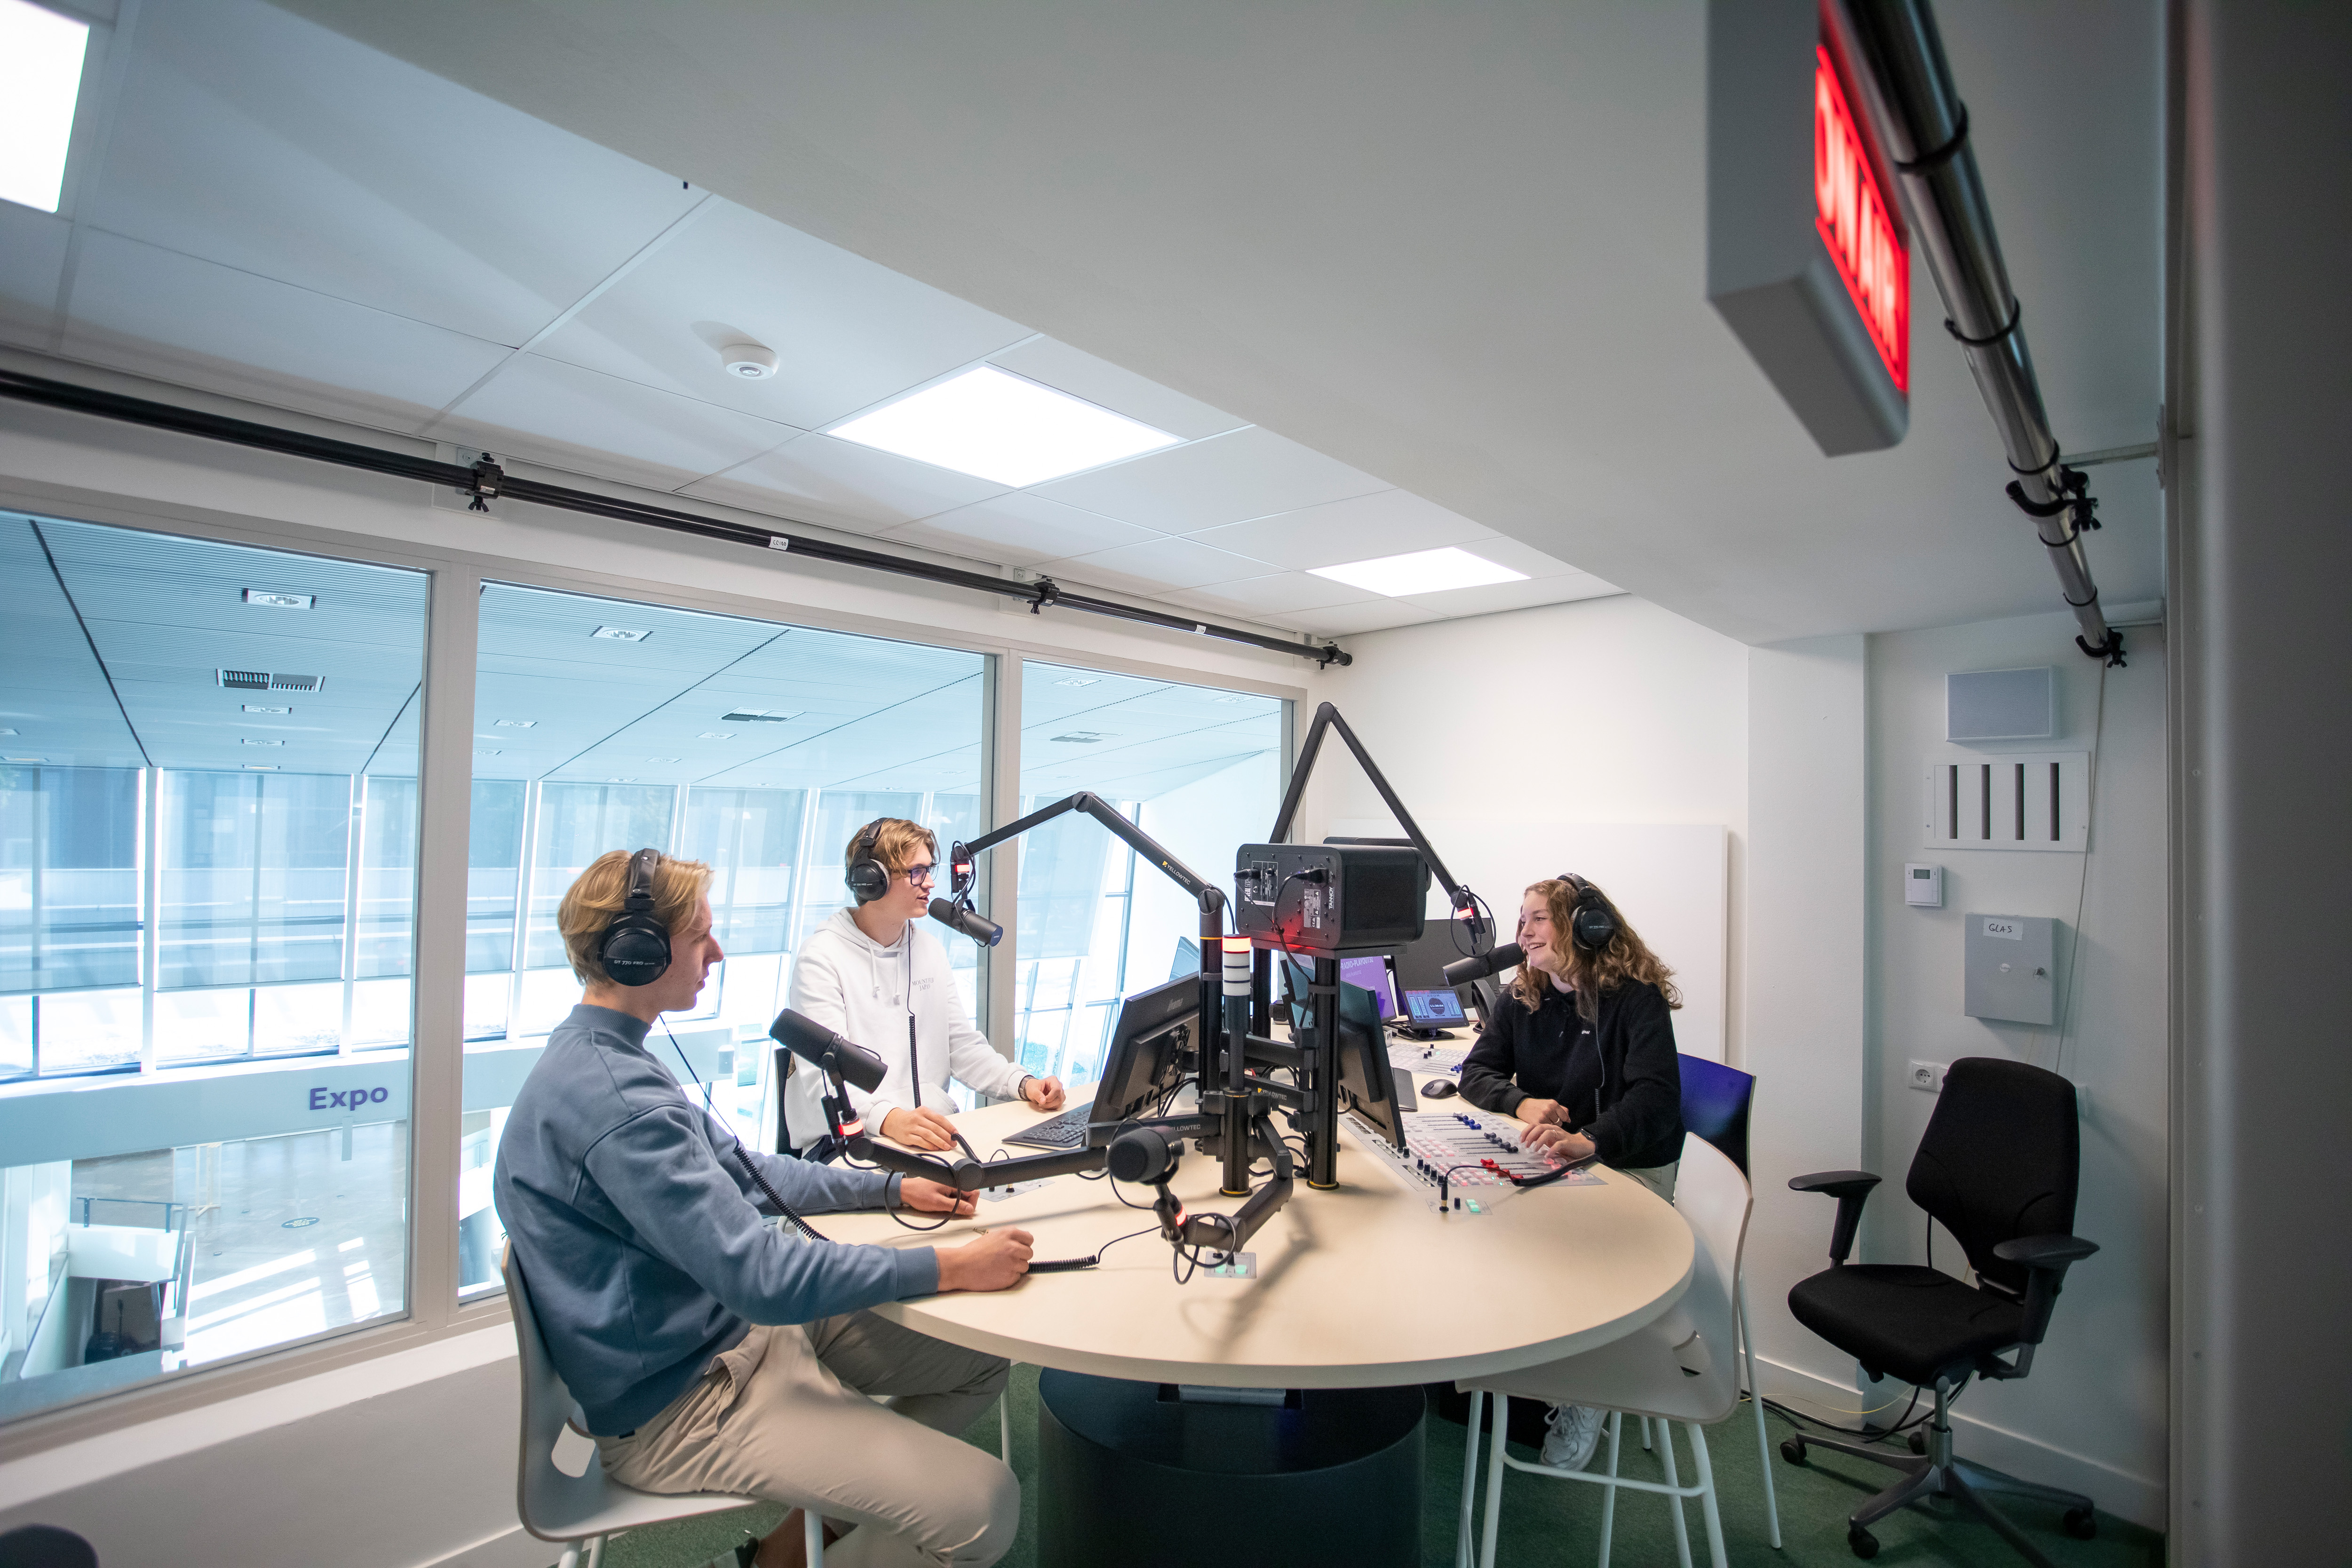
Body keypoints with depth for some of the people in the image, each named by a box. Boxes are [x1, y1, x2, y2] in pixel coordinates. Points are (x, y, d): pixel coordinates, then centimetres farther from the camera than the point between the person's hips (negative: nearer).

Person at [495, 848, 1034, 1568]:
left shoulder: (604, 1057, 7)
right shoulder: (611, 1097, -28)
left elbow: (744, 1172, 13)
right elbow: (765, 1278, -29)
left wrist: (894, 1189, 7)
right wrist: (951, 1267, -23)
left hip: (736, 1327, 10)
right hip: (678, 1406, -10)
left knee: (984, 1354, 9)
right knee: (983, 1505, -19)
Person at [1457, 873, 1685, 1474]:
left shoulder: (1636, 999, -10)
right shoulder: (1521, 1000, 7)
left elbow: (1654, 1096, -24)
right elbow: (1476, 1071, 3)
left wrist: (1588, 1141, -41)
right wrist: (1523, 1103, -19)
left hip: (1631, 1168, -5)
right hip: (1550, 1161, 5)